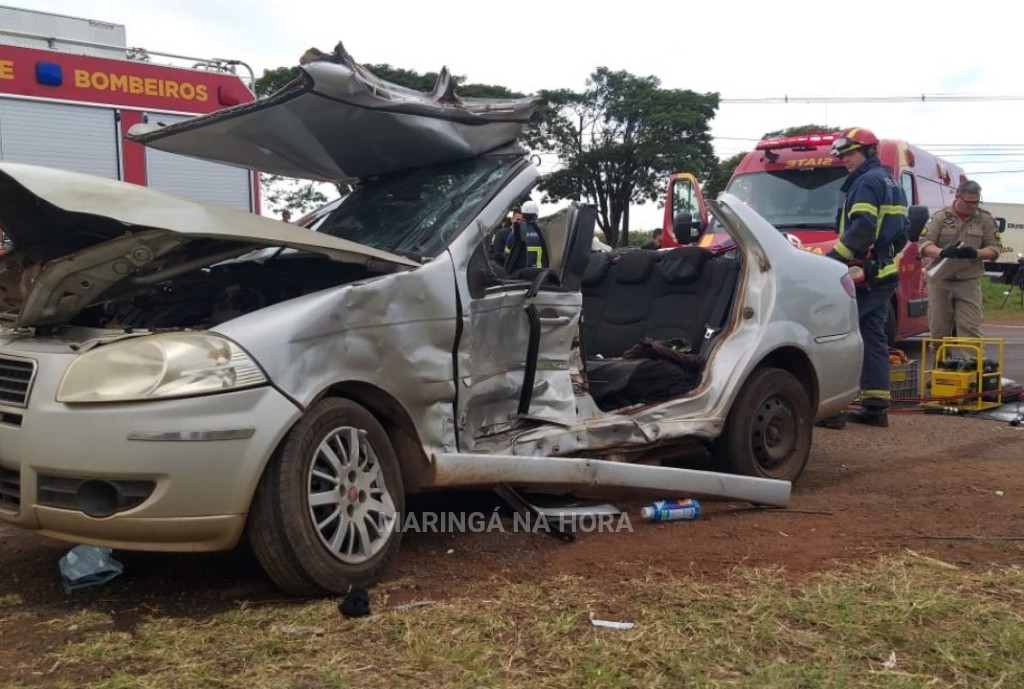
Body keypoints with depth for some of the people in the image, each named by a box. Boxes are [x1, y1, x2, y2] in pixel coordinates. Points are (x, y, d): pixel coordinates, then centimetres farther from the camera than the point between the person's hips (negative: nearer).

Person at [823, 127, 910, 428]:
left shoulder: (868, 182, -9)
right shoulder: (892, 184, 22)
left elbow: (861, 229, -22)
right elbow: (901, 231, 23)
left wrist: (832, 258, -22)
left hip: (863, 275, -10)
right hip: (885, 273, 10)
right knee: (873, 338, 11)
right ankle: (876, 406, 12)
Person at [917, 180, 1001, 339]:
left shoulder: (986, 219, 4)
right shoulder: (940, 217, 1)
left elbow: (995, 249, 4)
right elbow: (923, 243, -7)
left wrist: (975, 253, -18)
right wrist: (942, 252, -28)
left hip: (969, 282, 0)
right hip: (940, 280, 0)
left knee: (970, 330, -6)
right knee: (939, 331, 5)